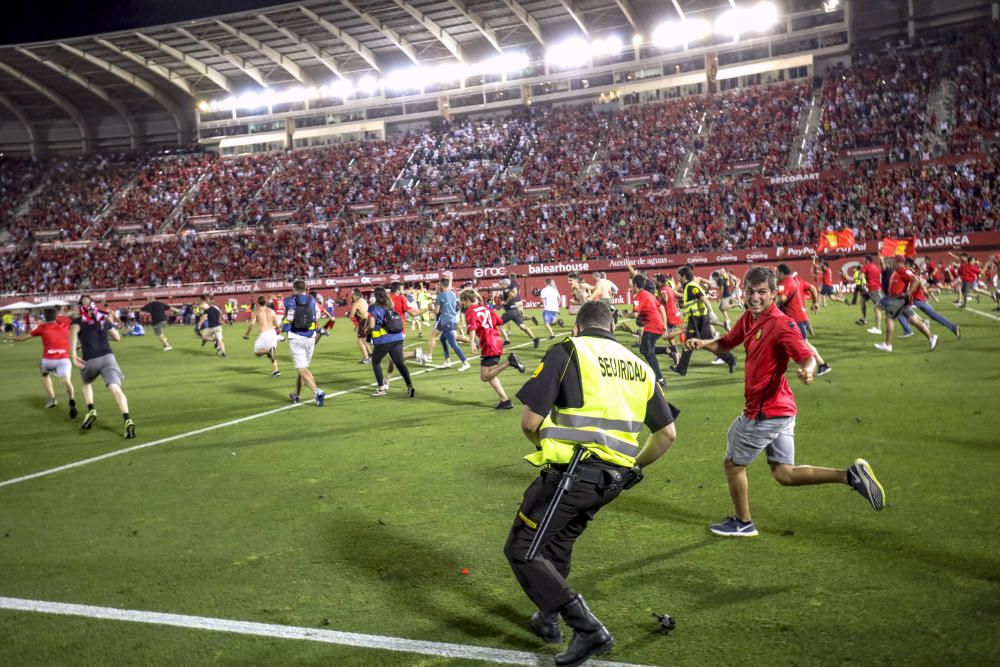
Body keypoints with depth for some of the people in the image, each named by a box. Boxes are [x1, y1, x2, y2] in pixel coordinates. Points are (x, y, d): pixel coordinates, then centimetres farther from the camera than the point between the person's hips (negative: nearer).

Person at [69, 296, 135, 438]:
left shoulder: (78, 321, 9)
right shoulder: (104, 319, 18)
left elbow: (74, 331, -17)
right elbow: (117, 337, 27)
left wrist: (72, 355, -20)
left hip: (90, 361, -1)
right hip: (108, 357, 1)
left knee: (87, 384, 31)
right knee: (116, 389, -15)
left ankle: (91, 410, 10)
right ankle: (127, 419, -36)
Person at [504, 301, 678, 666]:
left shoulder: (567, 351, -3)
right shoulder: (639, 366, 15)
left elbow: (530, 421, -9)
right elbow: (668, 433, 16)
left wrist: (545, 442, 12)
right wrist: (636, 465, 30)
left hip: (573, 472, -7)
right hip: (615, 478, 7)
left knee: (521, 550, 4)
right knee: (558, 542, 28)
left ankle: (588, 628, -3)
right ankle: (549, 617, 39)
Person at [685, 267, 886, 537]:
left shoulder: (782, 324, -20)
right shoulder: (748, 319, 7)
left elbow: (808, 358, -28)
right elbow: (726, 343, 17)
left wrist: (807, 371, -51)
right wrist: (703, 343, -4)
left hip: (764, 412, -9)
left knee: (733, 464, 10)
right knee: (784, 474, 14)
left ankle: (743, 523, 29)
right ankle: (851, 475, 8)